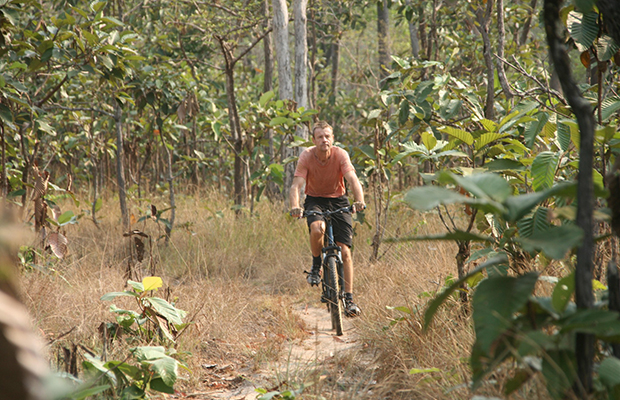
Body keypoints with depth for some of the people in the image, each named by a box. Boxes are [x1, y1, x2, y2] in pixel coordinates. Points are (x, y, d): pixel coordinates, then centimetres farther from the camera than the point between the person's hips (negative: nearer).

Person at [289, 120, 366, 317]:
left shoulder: (340, 155, -18)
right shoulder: (306, 156, -17)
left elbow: (353, 179, -28)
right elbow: (296, 185, -24)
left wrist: (359, 200, -48)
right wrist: (295, 207, -43)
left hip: (338, 200, 1)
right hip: (315, 200, -1)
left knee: (345, 251, -8)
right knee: (317, 228, -35)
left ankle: (349, 298, -2)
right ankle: (316, 265, -8)